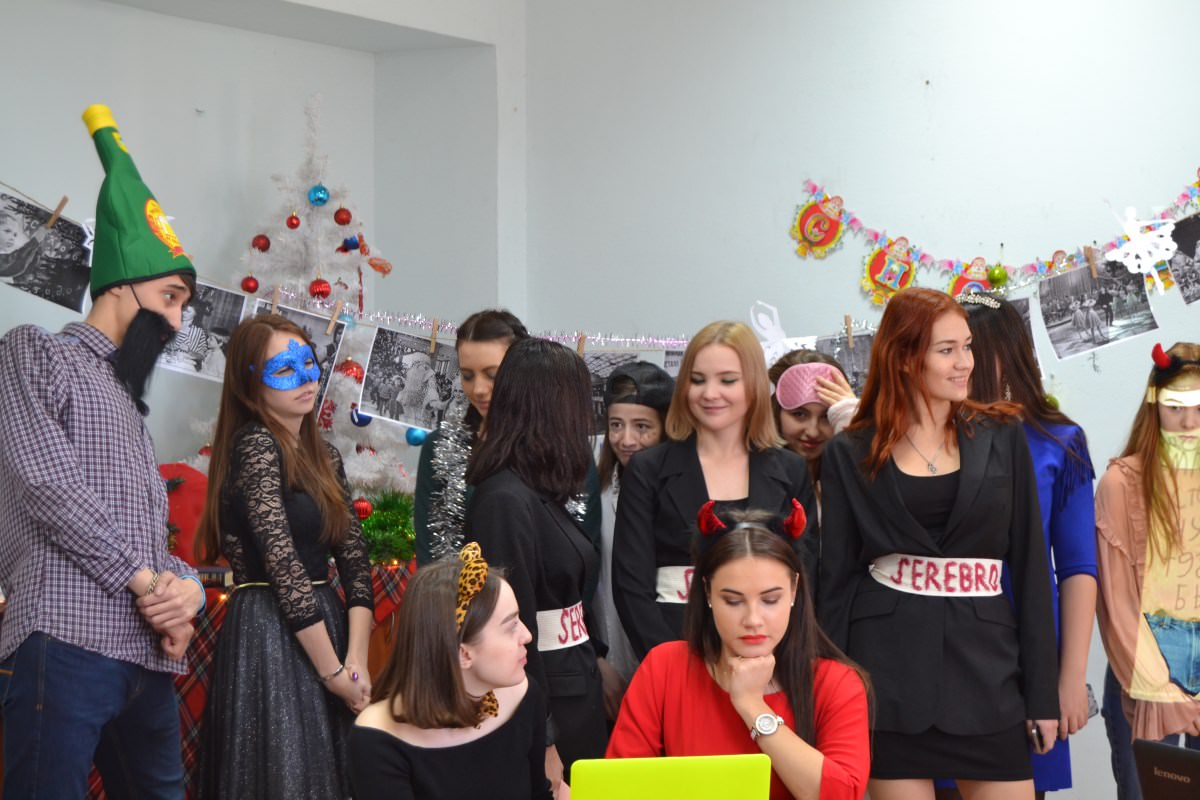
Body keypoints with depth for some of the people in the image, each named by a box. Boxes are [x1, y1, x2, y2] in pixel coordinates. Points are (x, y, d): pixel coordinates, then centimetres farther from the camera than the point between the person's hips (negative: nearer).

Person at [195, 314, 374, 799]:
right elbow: (284, 566, -17)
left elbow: (355, 559, 5)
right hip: (271, 638, -8)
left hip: (323, 627, 8)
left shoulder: (323, 456, 12)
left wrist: (356, 659, -8)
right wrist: (334, 670, -15)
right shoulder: (254, 446, -11)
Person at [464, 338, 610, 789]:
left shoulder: (542, 490, 5)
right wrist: (542, 744, -19)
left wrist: (596, 660, 23)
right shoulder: (506, 500, -20)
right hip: (543, 700, -9)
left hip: (578, 690, 9)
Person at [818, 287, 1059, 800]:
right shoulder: (850, 454, 3)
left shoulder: (1001, 437, 6)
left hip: (985, 660, 1)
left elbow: (1030, 565, 5)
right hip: (887, 664, -1)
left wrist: (1042, 690, 1)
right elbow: (836, 576, 4)